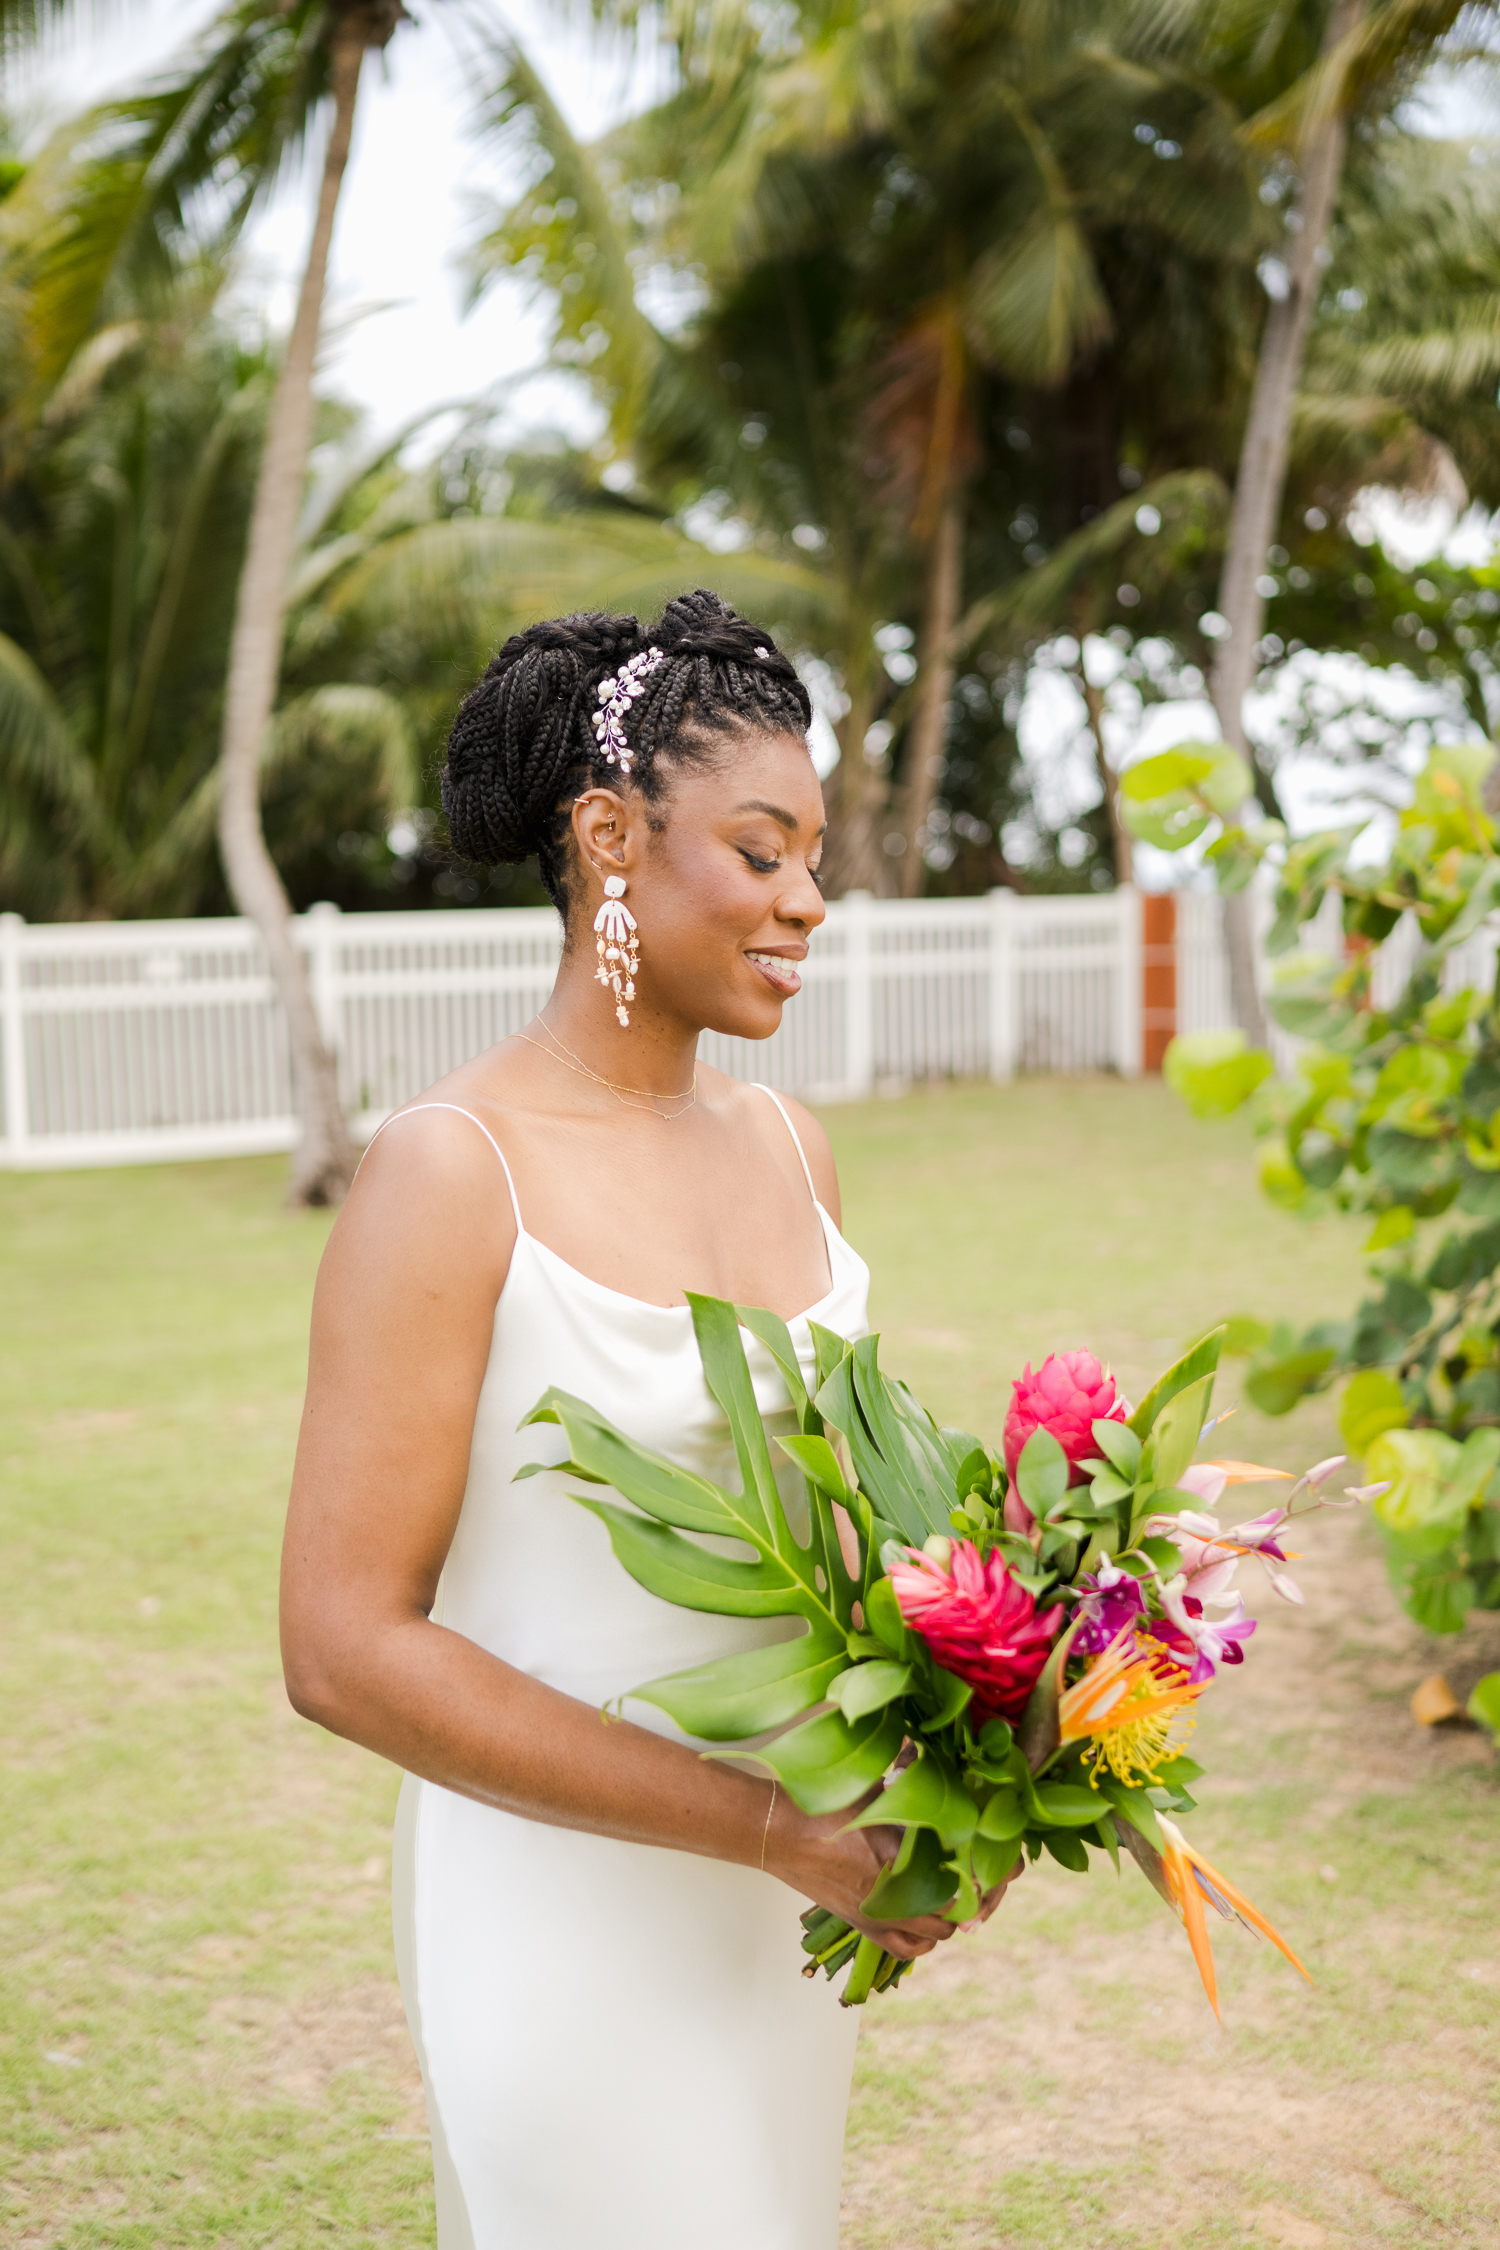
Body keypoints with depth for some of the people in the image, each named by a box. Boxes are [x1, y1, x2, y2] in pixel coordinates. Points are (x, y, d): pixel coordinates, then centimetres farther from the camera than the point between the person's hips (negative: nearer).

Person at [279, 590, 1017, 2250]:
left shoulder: (786, 1149, 2)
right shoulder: (451, 1173, -17)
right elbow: (343, 1646, -20)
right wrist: (777, 1829, -21)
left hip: (787, 1909, 6)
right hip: (570, 1909, -6)